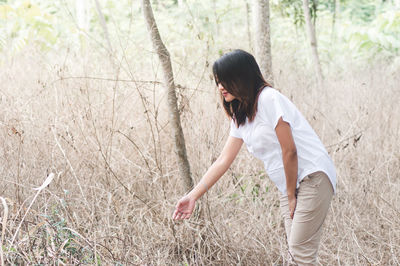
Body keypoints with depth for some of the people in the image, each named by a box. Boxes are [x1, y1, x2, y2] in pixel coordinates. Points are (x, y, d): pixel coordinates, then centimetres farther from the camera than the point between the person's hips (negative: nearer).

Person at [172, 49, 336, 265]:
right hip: (289, 185, 9)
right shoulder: (239, 116, 12)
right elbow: (223, 161, 13)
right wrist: (193, 196, 10)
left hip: (312, 175, -9)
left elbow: (289, 151, -16)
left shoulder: (268, 99, -15)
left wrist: (291, 196, -8)